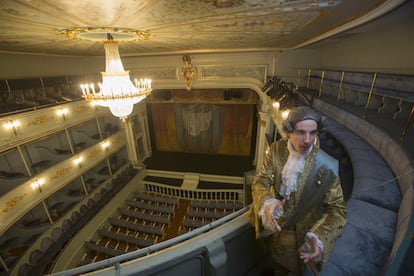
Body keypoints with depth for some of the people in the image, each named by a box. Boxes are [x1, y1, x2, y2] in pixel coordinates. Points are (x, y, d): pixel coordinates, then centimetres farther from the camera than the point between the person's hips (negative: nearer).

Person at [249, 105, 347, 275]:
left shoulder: (326, 167, -27)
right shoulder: (276, 150, -19)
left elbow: (337, 209, -19)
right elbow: (260, 181, -18)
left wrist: (320, 237, -35)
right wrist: (267, 202, -39)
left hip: (301, 234, -2)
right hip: (276, 227, 3)